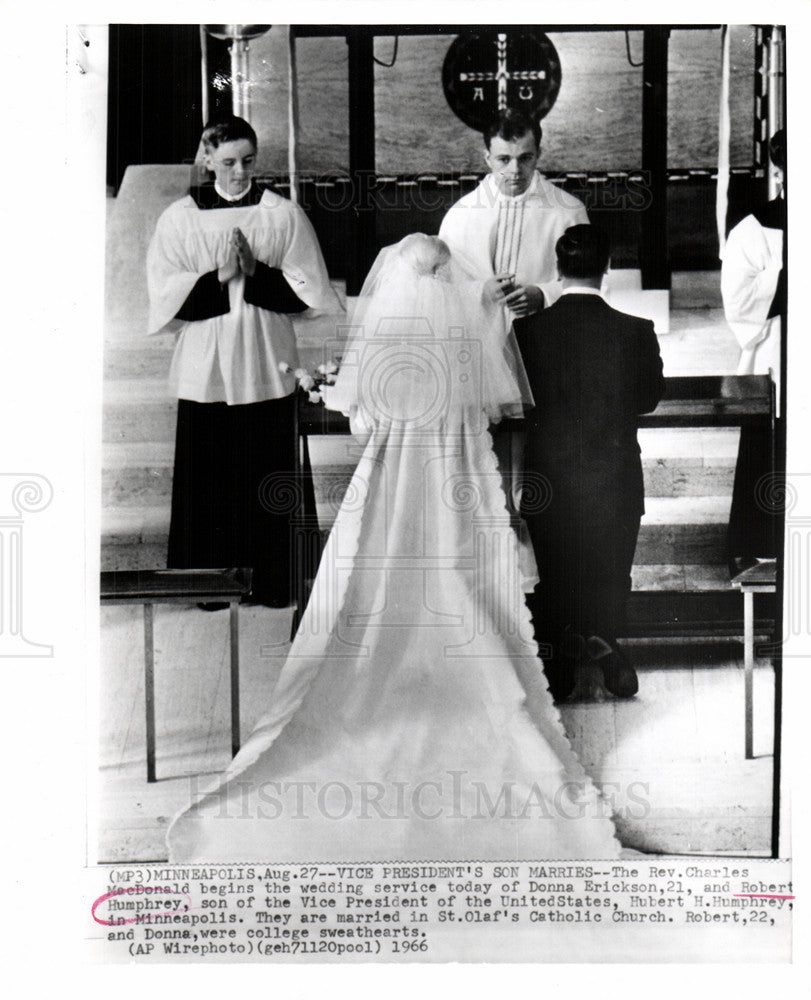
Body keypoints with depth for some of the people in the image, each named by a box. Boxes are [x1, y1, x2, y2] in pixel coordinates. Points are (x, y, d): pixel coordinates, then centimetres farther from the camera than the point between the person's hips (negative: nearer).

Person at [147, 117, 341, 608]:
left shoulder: (284, 214, 5)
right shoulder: (179, 219, 6)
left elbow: (308, 289, 1)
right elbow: (166, 295, -1)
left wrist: (254, 271, -11)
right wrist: (220, 276, -14)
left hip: (267, 366, 0)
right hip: (204, 369, 0)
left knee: (268, 479, 3)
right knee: (209, 481, 4)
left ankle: (272, 582, 15)